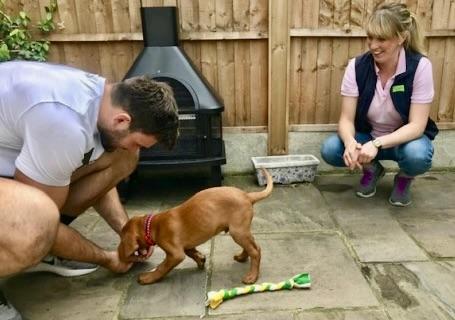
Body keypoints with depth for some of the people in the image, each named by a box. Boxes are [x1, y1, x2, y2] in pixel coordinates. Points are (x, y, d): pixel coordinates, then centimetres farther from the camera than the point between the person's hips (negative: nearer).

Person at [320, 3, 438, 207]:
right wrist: (350, 142, -39)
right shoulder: (357, 66, -16)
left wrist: (377, 144, -40)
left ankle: (404, 178, 3)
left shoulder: (420, 66, -21)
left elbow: (416, 125, -24)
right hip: (367, 136, 2)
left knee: (417, 155, -36)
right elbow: (346, 118, -16)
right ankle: (371, 169, 7)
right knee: (329, 149, -25)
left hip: (406, 137, -2)